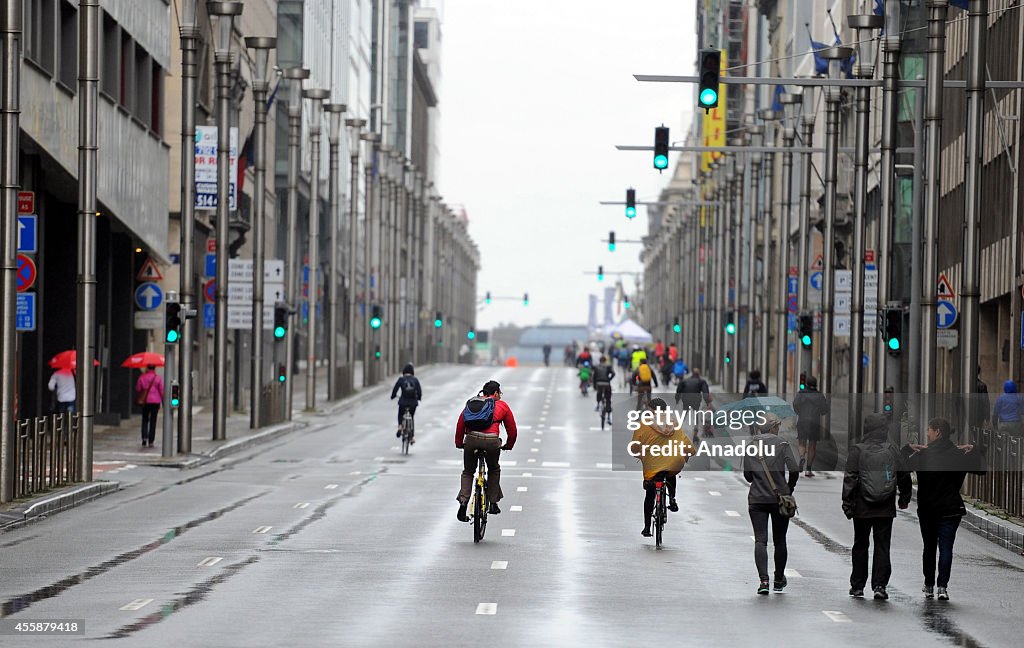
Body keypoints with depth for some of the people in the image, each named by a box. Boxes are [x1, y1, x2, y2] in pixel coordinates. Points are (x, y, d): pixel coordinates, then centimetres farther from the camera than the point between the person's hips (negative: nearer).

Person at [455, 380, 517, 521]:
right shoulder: (502, 405, 20)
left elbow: (460, 425, 19)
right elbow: (512, 429, 24)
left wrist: (459, 443, 30)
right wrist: (508, 446, 39)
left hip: (471, 439, 1)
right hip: (491, 440, -1)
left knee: (468, 472, 19)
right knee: (494, 470, 26)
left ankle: (463, 503, 0)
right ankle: (493, 504, 27)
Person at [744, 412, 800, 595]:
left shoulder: (751, 446, 3)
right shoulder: (781, 444, -5)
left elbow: (747, 475, 4)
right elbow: (794, 470, -13)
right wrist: (789, 488, 3)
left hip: (756, 499, 1)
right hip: (779, 498, -1)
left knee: (760, 540, -2)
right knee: (779, 540, 13)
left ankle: (763, 580, -19)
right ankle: (779, 581, 23)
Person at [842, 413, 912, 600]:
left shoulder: (857, 451, -7)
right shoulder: (892, 450, -1)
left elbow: (850, 479, -10)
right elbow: (904, 477, 5)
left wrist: (847, 504, -6)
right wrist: (904, 498, 19)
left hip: (862, 508, -1)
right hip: (886, 508, 1)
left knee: (860, 546, 11)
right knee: (882, 546, 5)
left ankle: (857, 586, 17)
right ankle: (880, 585, -5)